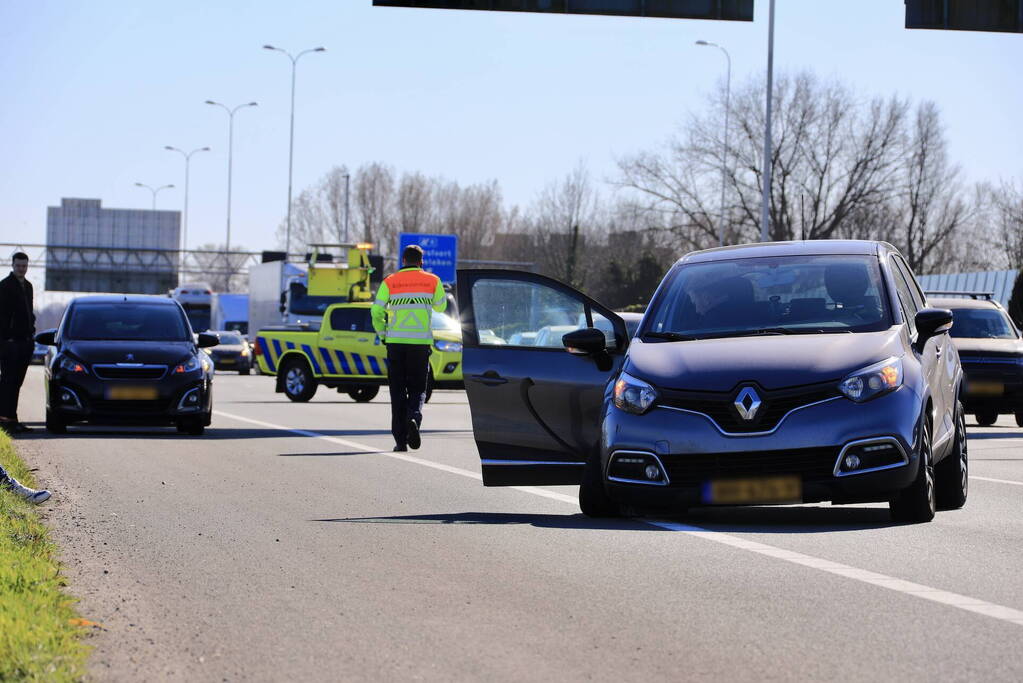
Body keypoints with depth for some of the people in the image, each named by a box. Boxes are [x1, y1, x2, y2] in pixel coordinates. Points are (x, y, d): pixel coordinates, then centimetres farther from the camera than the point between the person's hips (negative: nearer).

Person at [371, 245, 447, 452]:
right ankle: (414, 417, -22)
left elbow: (377, 311, -4)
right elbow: (440, 307, 17)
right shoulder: (432, 281, 4)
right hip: (421, 341, 0)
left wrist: (382, 333, 9)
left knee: (398, 390, 7)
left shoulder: (390, 282, 2)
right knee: (418, 388, 9)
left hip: (396, 342, 0)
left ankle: (400, 439, 3)